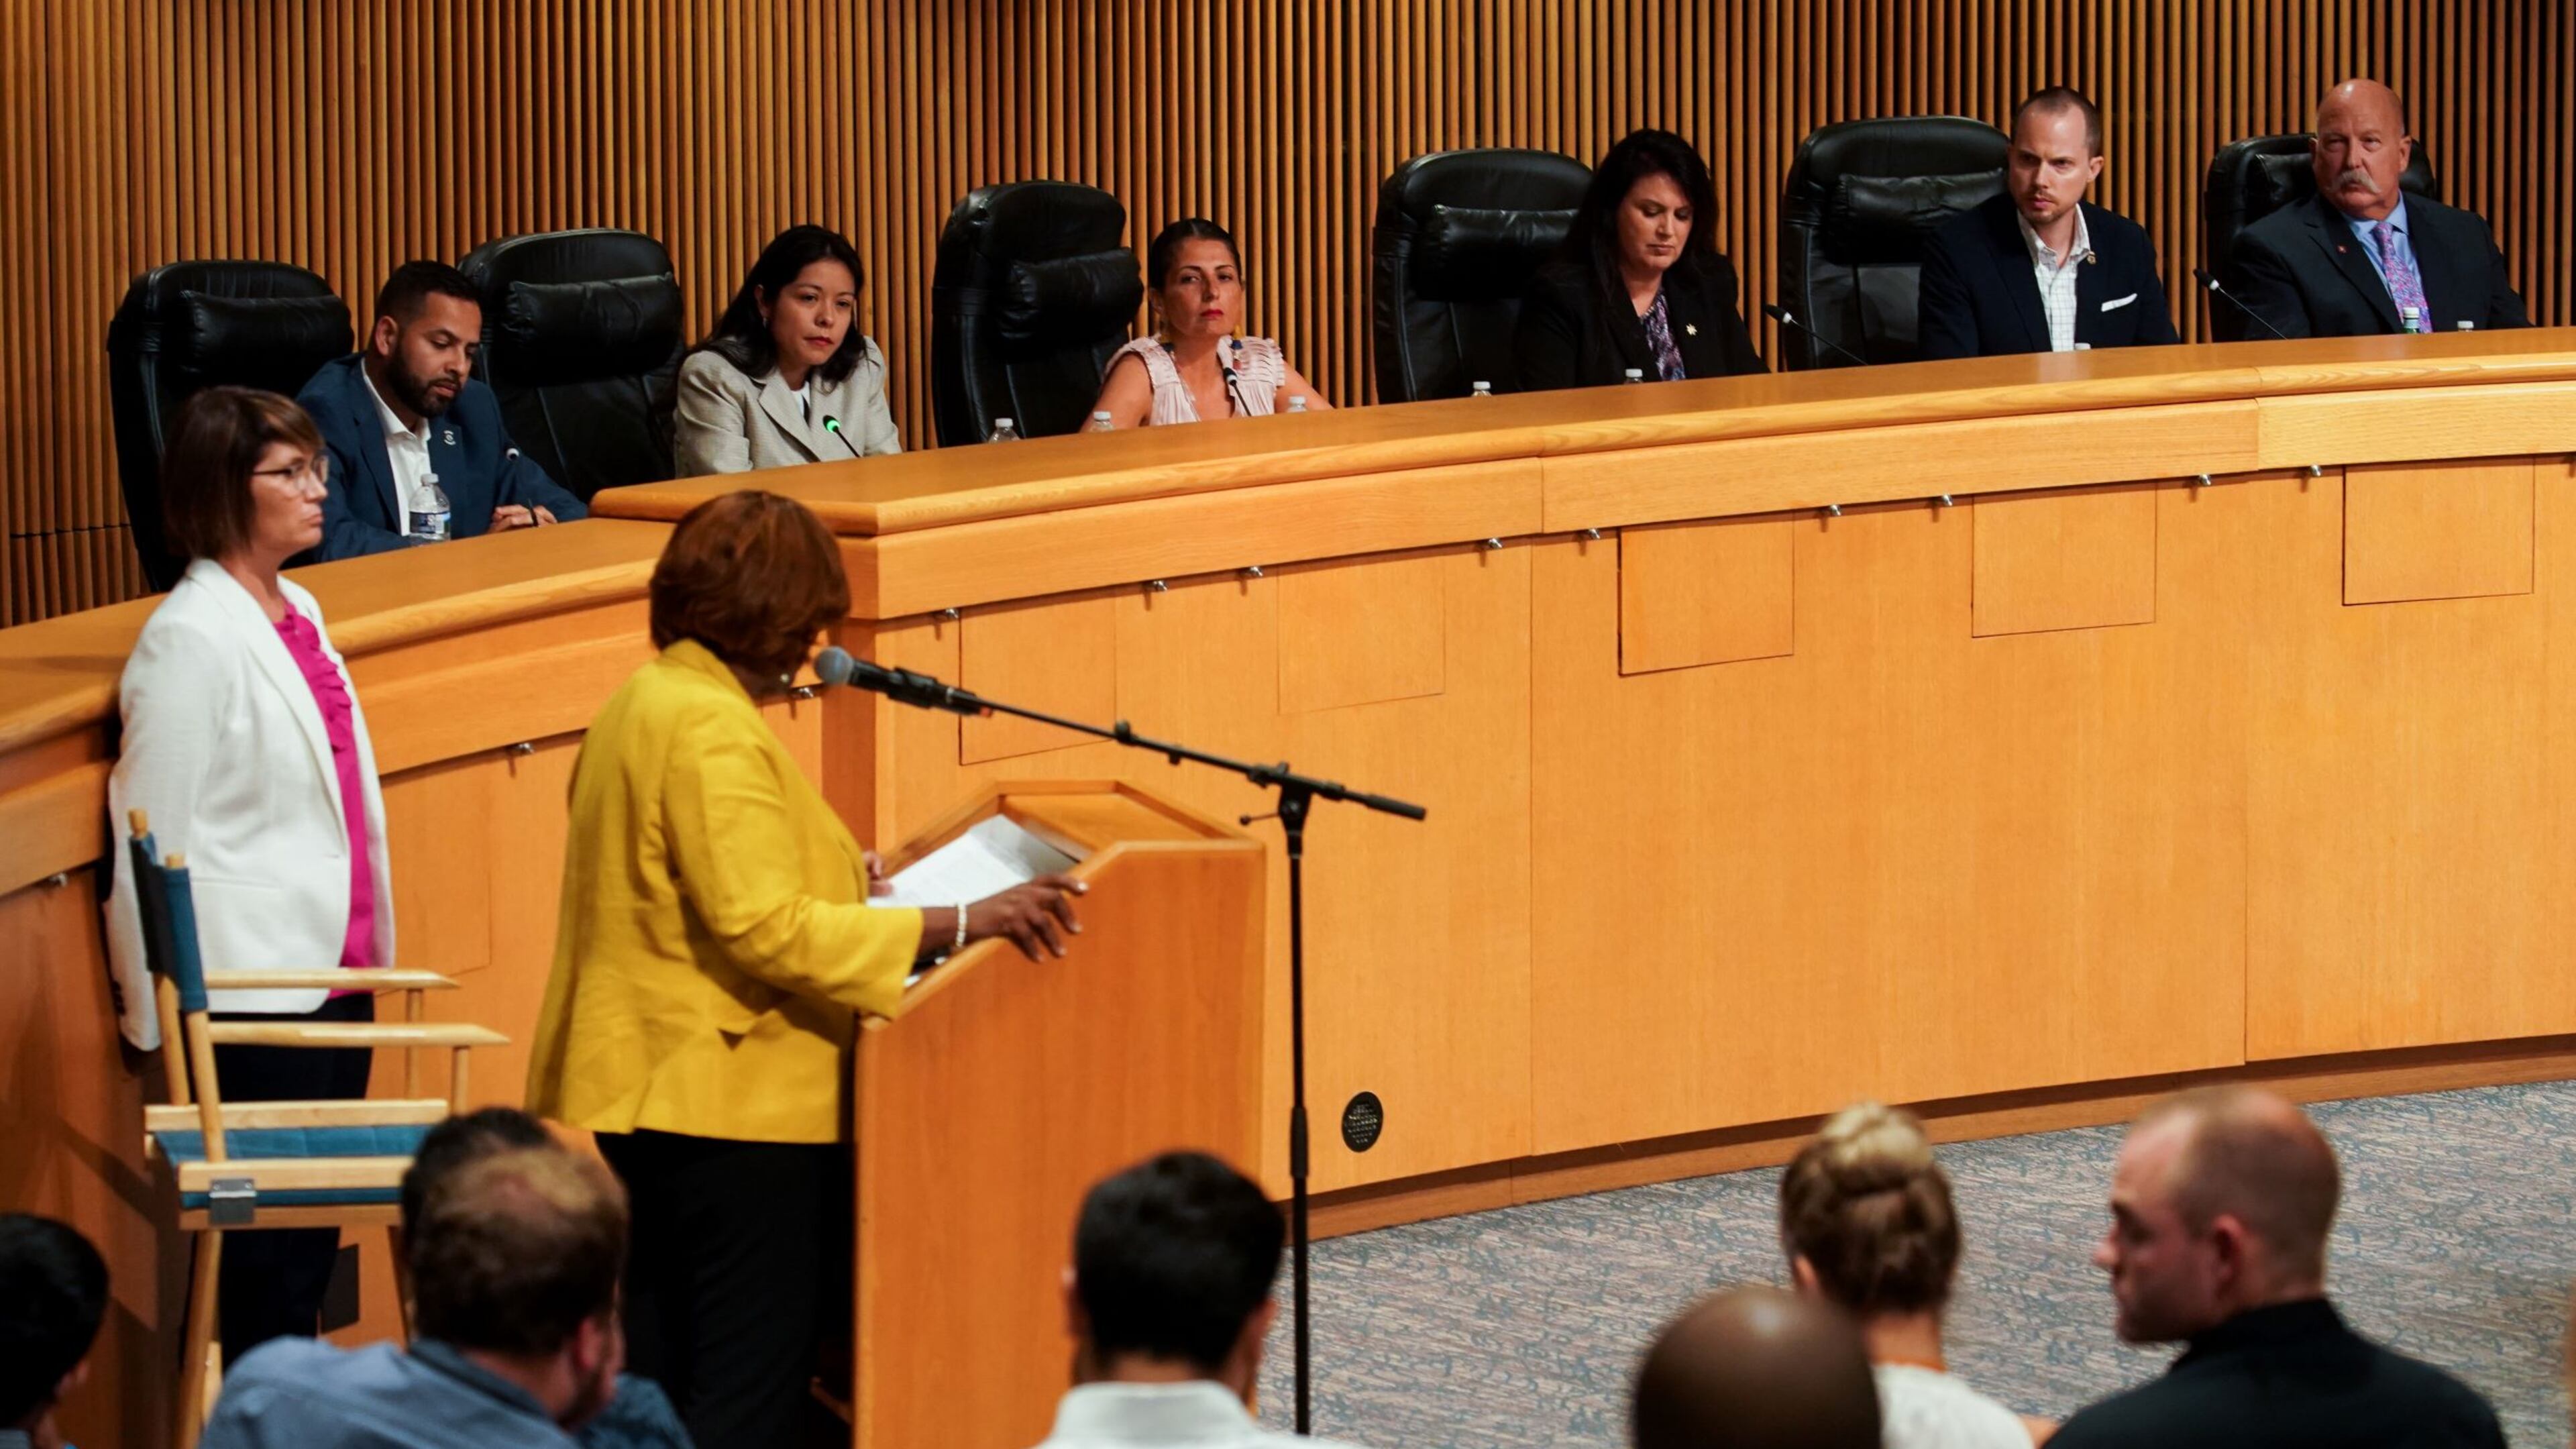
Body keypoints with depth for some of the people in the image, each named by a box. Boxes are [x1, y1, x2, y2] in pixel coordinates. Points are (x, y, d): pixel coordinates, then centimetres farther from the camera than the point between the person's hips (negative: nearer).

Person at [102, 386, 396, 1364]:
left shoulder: (297, 614, 12)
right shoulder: (188, 639, -13)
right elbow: (157, 836, -12)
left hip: (336, 971, 8)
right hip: (252, 999, -8)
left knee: (316, 1239, 11)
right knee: (272, 1255, -4)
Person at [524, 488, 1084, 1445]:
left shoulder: (641, 703, 13)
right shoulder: (714, 729, -18)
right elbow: (765, 930, -26)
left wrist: (833, 872, 32)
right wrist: (958, 925, -26)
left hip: (636, 1099, 10)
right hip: (732, 1110, -10)